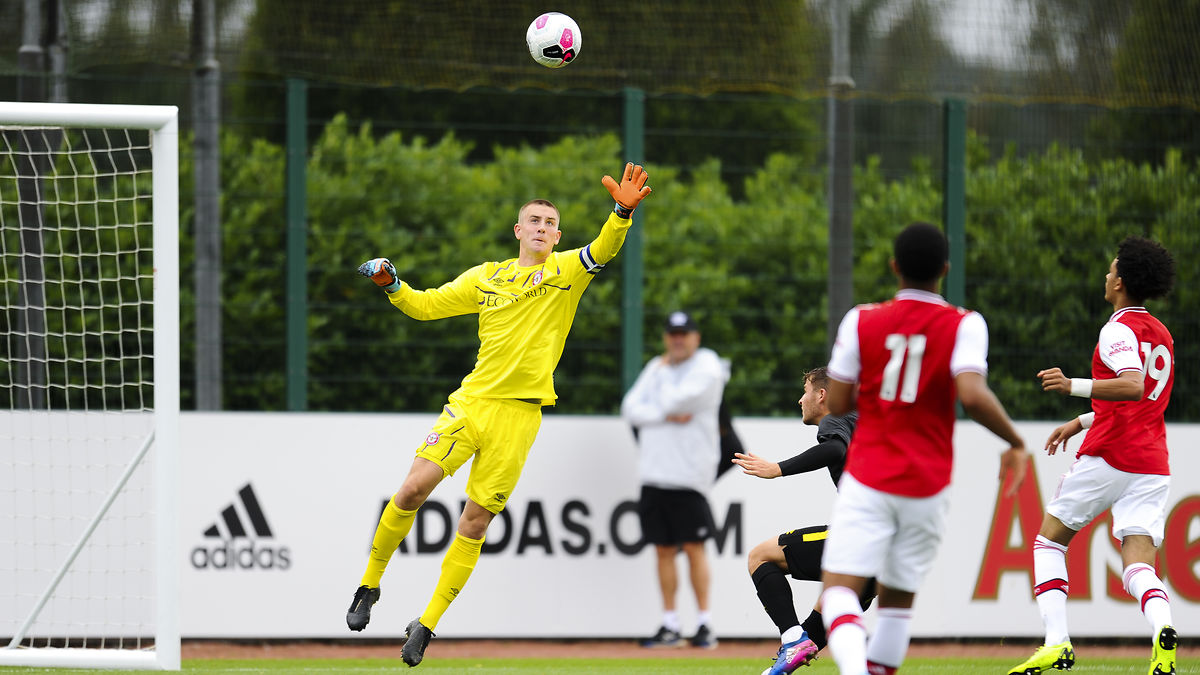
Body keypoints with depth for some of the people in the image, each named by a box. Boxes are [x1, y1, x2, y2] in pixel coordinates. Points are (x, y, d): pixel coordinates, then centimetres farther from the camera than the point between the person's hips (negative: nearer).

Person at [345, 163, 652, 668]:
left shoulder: (566, 272, 6)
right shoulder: (487, 277, 13)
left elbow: (603, 251, -14)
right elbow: (423, 305, 20)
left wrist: (623, 212, -33)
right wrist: (390, 283, 1)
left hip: (520, 414, -1)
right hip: (471, 400, 1)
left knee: (476, 523, -1)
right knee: (414, 489, -12)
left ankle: (426, 625, 8)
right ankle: (369, 584, 8)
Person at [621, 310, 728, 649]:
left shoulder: (706, 366, -4)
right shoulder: (656, 368, 16)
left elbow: (674, 401, -16)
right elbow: (631, 408, 5)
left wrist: (665, 372, 3)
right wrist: (667, 416, -10)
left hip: (687, 477, -6)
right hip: (654, 474, 6)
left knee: (693, 546, -7)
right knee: (663, 549, 6)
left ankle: (705, 623, -3)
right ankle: (670, 626, 10)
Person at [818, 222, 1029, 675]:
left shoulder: (862, 322, -1)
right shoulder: (963, 326, -5)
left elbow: (836, 404, 1)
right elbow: (973, 396, -20)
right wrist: (1015, 443, -6)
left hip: (867, 482, -1)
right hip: (927, 485, 1)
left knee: (839, 588, -8)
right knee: (898, 598, 15)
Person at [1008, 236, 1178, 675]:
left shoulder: (1119, 330, -7)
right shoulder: (1161, 335, 21)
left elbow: (1133, 387, -24)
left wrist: (1074, 386, -31)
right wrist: (1080, 422, 36)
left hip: (1108, 457, -7)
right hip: (1152, 464, 7)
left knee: (1049, 540, 10)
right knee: (1139, 566, -4)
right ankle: (1162, 628, -35)